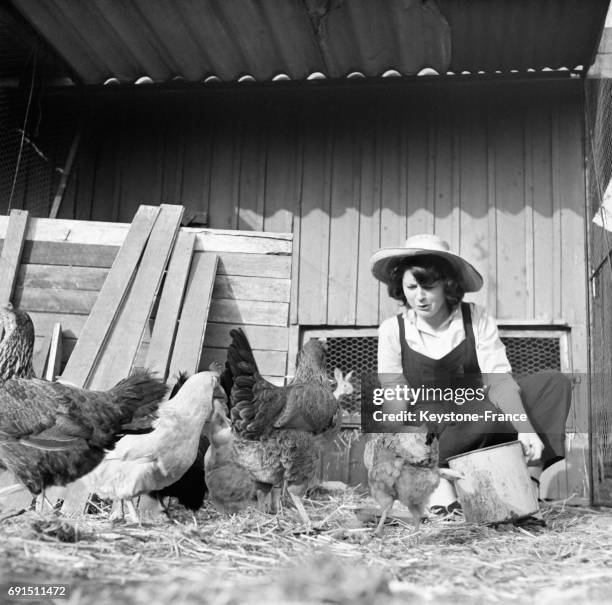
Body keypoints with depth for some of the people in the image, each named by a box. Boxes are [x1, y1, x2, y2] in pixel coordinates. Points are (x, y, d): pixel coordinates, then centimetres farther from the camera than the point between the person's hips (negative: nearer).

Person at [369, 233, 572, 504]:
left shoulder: (476, 318, -3)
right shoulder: (393, 330, -5)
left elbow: (499, 380, -11)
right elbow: (395, 400, -7)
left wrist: (525, 428, -28)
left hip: (480, 427, 4)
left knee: (554, 383, -15)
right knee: (488, 413, -35)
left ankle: (530, 481, -25)